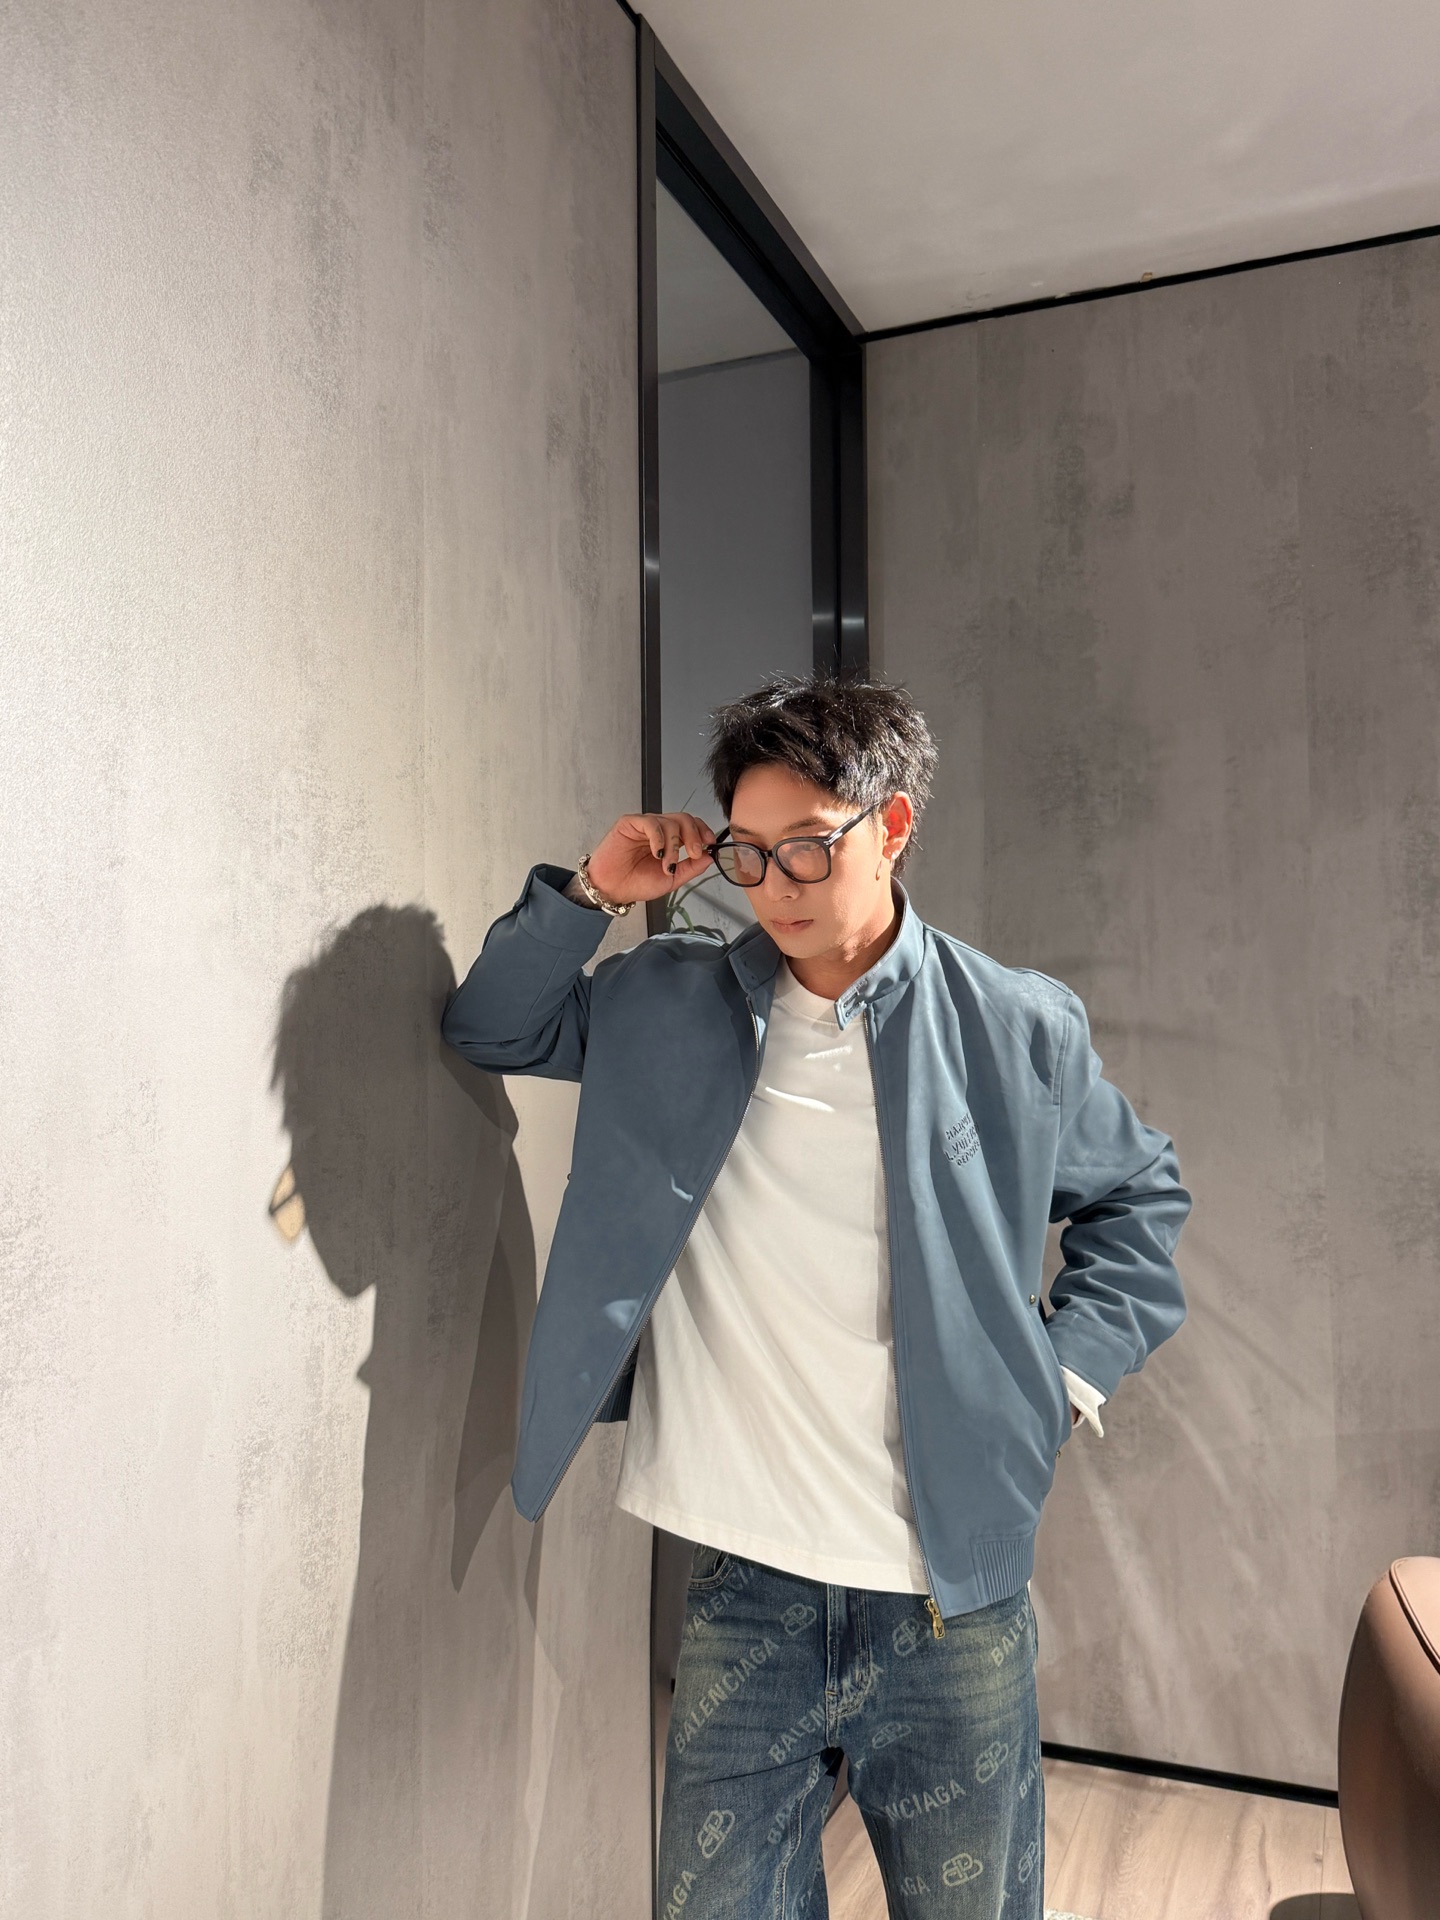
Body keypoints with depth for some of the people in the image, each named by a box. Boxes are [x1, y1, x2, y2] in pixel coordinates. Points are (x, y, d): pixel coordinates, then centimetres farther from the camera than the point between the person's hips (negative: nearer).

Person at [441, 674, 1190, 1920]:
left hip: (957, 1596, 0)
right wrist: (591, 893, -4)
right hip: (745, 1593, 1)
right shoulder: (670, 1007, 0)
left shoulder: (1018, 1029, -4)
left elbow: (1143, 1199, 11)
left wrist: (1067, 1372, 0)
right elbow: (490, 1027, 11)